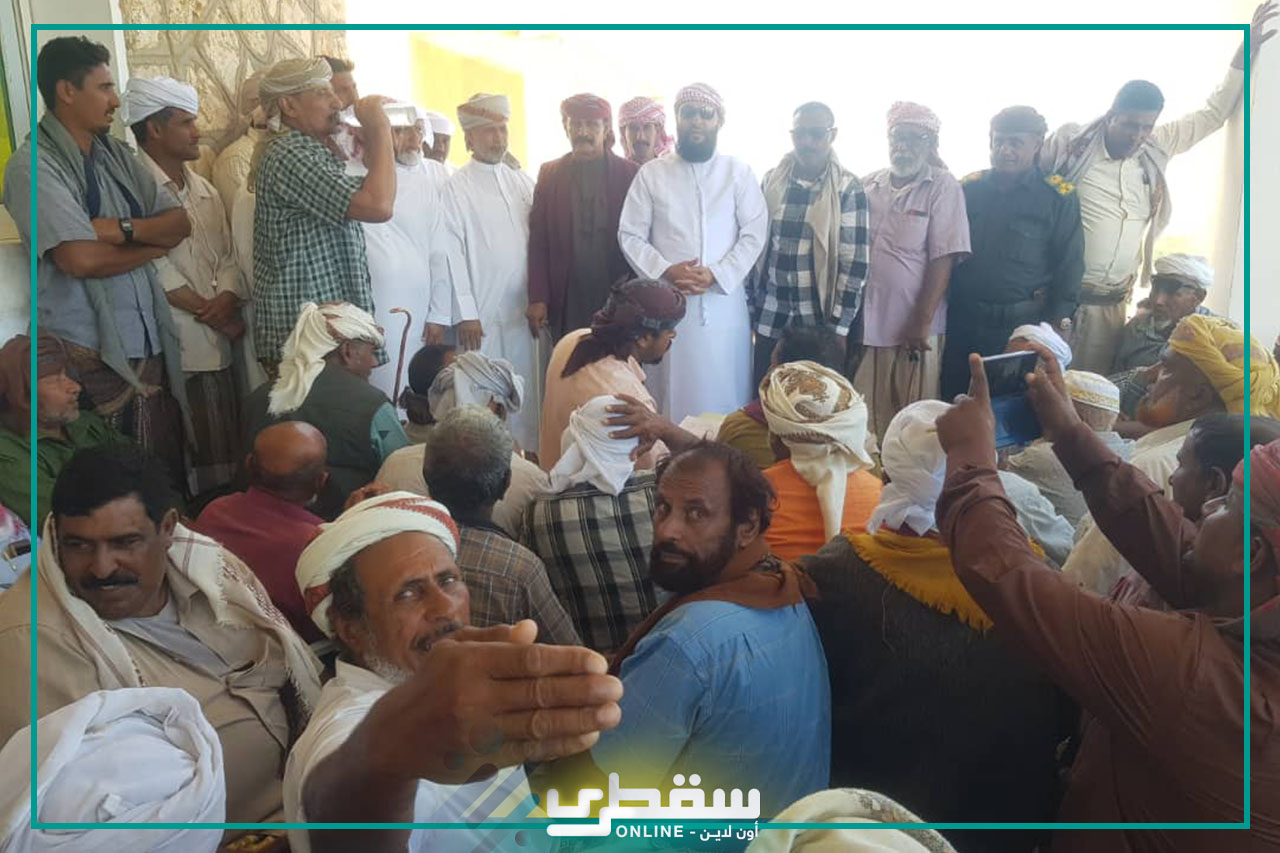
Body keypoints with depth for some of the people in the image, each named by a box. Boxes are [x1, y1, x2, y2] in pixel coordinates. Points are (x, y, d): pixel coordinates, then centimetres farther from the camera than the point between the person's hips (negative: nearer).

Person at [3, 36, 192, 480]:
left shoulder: (116, 154, 13)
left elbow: (181, 223, 6)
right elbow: (81, 258, -19)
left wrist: (124, 228, -12)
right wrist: (154, 244, -4)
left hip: (148, 340, 6)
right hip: (90, 353, -6)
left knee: (168, 469, 9)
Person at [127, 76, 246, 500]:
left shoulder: (204, 189, 17)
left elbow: (227, 254, 13)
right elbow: (156, 270, -13)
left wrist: (228, 298, -7)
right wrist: (213, 315, -8)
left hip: (217, 342, 7)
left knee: (226, 454, 10)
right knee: (186, 460, -2)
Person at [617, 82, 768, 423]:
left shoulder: (738, 172, 6)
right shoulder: (651, 174, 6)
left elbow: (755, 233, 0)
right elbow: (630, 235, 3)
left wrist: (716, 274, -13)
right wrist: (666, 271, -13)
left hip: (724, 302, 0)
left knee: (724, 391, 4)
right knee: (672, 392, 4)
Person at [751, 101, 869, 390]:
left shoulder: (848, 189, -5)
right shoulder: (771, 180, 5)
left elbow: (855, 264, -7)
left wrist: (838, 326, -11)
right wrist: (749, 304, 8)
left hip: (819, 324, -3)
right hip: (768, 320, 3)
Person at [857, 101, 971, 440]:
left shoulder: (942, 188, -2)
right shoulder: (867, 186, 9)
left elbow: (943, 259, -8)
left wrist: (923, 323, -13)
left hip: (915, 329, -3)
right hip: (865, 324, 4)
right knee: (867, 421, 8)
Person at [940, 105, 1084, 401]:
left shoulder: (1059, 197, 0)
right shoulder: (967, 189, 8)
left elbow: (1069, 264, 0)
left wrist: (1057, 322, -5)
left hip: (1022, 326, -2)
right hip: (961, 322, 3)